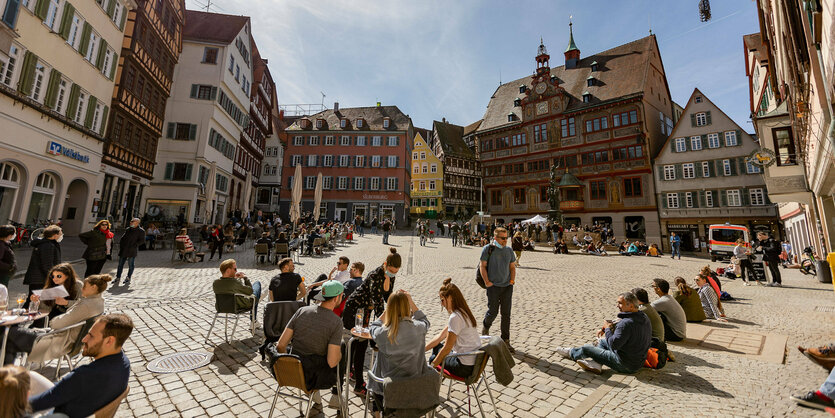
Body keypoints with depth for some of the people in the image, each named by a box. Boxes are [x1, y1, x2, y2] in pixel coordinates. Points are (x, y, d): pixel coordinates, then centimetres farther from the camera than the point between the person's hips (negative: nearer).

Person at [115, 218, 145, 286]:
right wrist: (121, 246, 7)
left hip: (132, 251, -5)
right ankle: (117, 279, 11)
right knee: (120, 265, 6)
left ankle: (128, 279, 16)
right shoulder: (128, 229, 14)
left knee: (131, 266, 4)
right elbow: (122, 238, 19)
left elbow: (142, 240, -8)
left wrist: (134, 245, -16)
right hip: (123, 250, 5)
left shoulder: (141, 231, -4)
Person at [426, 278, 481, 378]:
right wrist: (422, 349, 10)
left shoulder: (455, 317, -22)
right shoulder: (464, 312, 7)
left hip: (465, 367, -8)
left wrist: (432, 366, -6)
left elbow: (447, 347, -19)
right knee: (437, 347, 20)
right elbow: (441, 335, 11)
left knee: (432, 358, 12)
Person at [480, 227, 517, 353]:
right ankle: (486, 326, 37)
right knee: (493, 312, 4)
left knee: (506, 314, 6)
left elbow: (512, 266, 18)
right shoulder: (488, 249, -6)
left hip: (507, 286, 4)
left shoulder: (509, 250, 9)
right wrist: (487, 282, -11)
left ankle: (506, 341, 18)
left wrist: (512, 279, 5)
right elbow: (482, 266, -6)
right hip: (493, 286, -4)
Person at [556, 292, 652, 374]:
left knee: (586, 348, 3)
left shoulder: (626, 323, -31)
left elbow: (614, 344, -28)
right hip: (639, 361, 9)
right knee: (602, 341, 24)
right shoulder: (644, 318, 1)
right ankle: (596, 365, 8)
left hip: (625, 366, -9)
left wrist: (608, 329, -13)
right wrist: (611, 327, 3)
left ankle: (571, 353, 32)